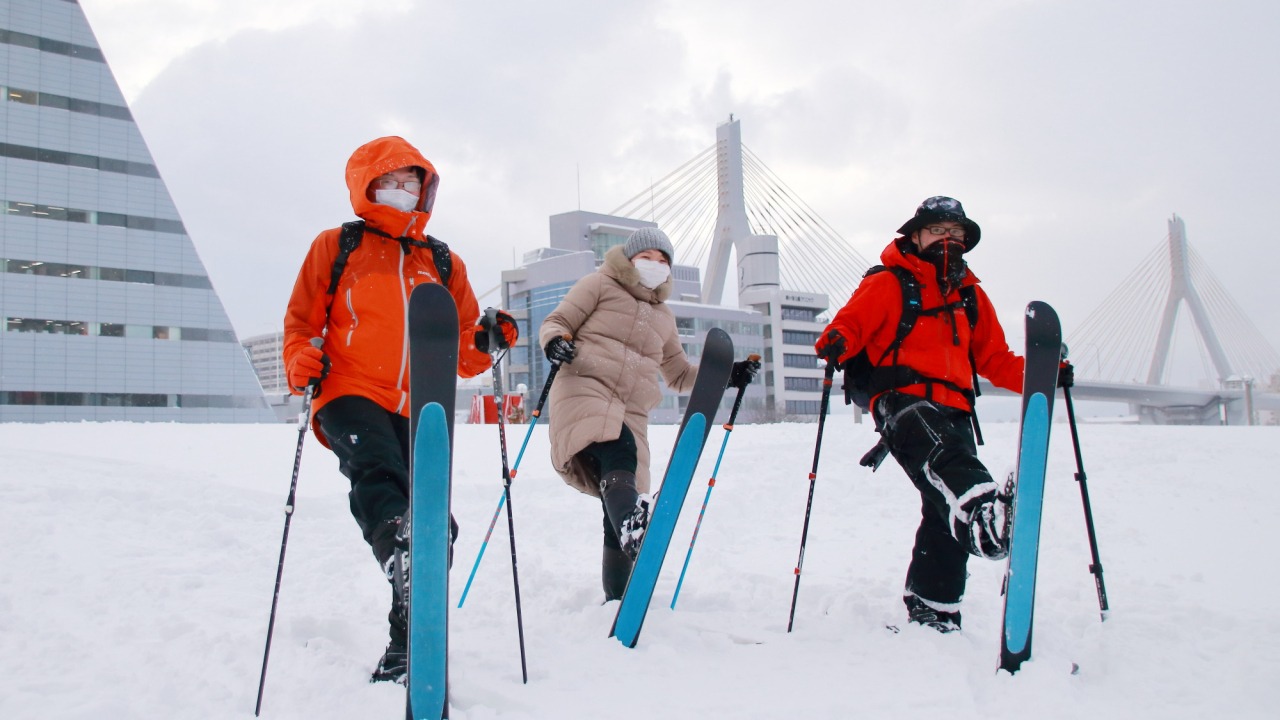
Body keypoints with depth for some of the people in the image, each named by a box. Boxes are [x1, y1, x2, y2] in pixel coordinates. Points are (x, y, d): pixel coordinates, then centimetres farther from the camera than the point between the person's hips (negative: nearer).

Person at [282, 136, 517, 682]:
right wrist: (302, 363, -7)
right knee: (375, 471, -34)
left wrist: (484, 343, -1)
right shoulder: (335, 247, 13)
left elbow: (459, 349, 21)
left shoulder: (443, 262, 21)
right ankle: (401, 553, -61)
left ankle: (407, 642, 11)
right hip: (352, 395, -3)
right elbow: (301, 321, 14)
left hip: (420, 409, 4)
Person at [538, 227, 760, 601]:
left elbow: (680, 376, 32)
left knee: (628, 501, -4)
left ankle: (617, 598, 5)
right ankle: (638, 544, -55)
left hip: (631, 415, 5)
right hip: (585, 391, -5)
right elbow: (555, 323, 9)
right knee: (620, 459, -34)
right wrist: (555, 342, -16)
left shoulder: (663, 317, 28)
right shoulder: (600, 285, 13)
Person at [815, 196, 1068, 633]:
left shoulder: (971, 294, 26)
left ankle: (932, 612, 10)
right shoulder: (888, 284, 10)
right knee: (944, 453, -37)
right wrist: (836, 343, -26)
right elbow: (852, 322, -3)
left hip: (954, 408, 5)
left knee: (947, 513, 0)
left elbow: (994, 359, 26)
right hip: (903, 400, -5)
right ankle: (982, 510, -65)